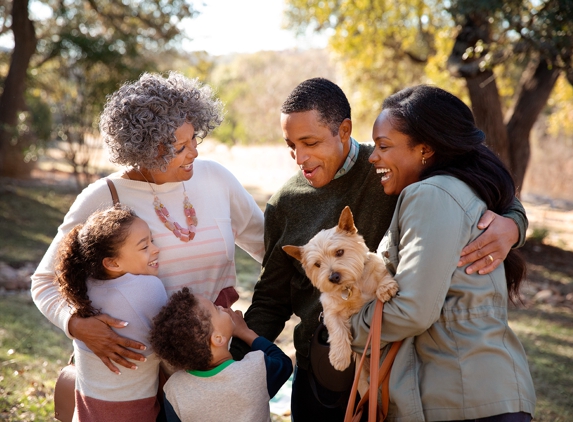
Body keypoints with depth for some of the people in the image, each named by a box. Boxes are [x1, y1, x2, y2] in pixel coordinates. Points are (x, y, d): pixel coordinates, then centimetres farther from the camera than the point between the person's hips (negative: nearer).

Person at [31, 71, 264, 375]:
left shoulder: (215, 178, -1)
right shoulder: (102, 200, -11)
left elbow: (266, 242, 11)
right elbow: (46, 281, -4)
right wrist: (77, 324, -22)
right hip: (140, 357, -3)